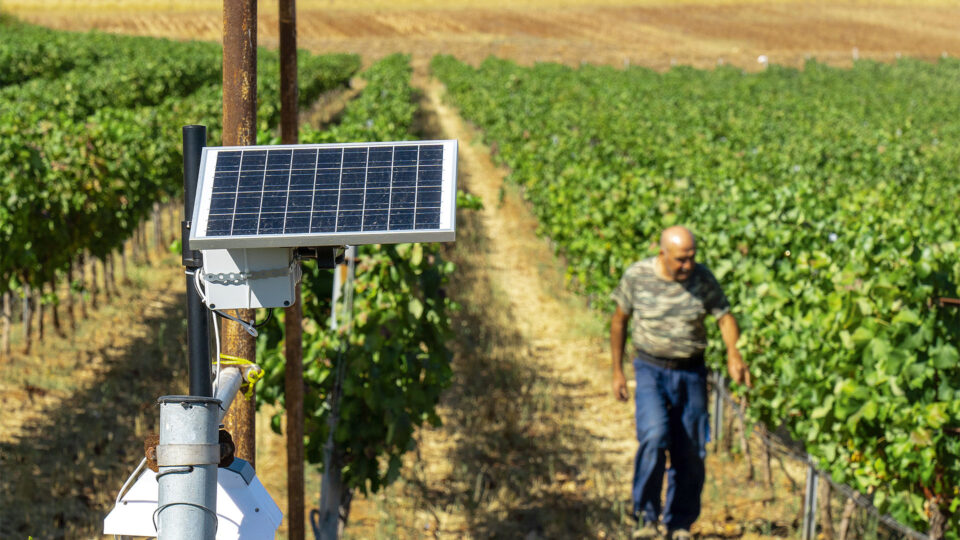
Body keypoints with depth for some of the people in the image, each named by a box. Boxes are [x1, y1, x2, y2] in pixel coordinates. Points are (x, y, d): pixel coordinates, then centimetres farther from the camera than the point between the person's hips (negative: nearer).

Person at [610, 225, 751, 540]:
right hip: (651, 370, -2)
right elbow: (620, 320, 4)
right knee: (654, 438, -23)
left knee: (690, 453, 3)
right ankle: (646, 515, -6)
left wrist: (734, 355, -22)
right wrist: (617, 371, 5)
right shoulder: (637, 276, -8)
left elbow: (724, 316, -2)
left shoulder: (702, 278, -4)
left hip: (691, 373, 2)